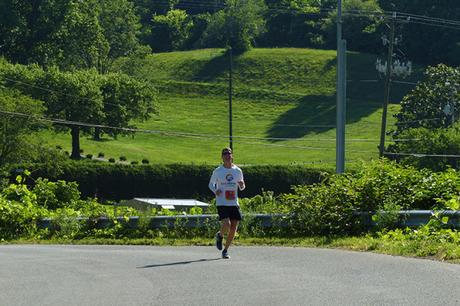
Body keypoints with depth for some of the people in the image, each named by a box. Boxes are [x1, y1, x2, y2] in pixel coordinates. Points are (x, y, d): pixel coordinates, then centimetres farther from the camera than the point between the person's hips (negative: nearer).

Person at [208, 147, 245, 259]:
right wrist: (215, 191, -9)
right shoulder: (217, 171, 0)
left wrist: (242, 185, -7)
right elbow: (211, 184, 12)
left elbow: (242, 187, 18)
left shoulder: (238, 171, 7)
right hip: (222, 204, -3)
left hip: (234, 204, 3)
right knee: (226, 226, -19)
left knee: (233, 229, 0)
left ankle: (225, 250, 18)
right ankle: (219, 236, 15)